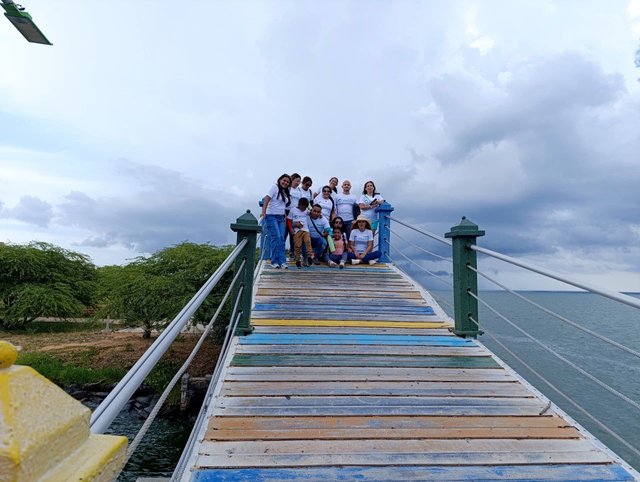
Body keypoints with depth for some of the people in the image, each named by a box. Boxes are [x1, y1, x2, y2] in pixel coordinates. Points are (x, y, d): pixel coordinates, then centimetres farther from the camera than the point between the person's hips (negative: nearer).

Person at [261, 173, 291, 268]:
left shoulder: (286, 192, 17)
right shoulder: (274, 187, -4)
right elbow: (266, 200, -11)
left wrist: (285, 216, 11)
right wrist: (263, 212, -19)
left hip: (281, 217, 7)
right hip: (271, 216, -7)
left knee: (281, 239, -1)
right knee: (275, 238, -12)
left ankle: (282, 261, 0)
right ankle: (274, 261, -5)